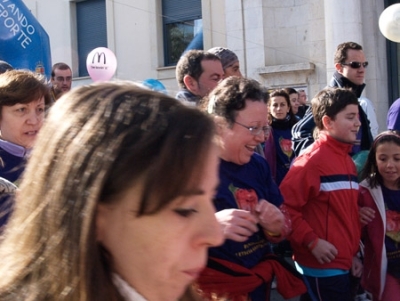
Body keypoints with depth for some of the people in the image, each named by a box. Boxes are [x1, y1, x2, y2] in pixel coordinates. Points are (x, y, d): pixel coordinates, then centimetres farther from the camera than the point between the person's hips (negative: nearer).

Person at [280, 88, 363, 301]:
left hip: (343, 264, 8)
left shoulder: (347, 161, 13)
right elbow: (286, 207, -19)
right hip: (322, 267, -8)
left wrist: (352, 253, 18)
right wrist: (312, 242, -20)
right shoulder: (312, 160, -14)